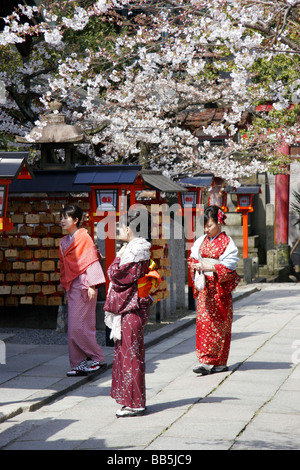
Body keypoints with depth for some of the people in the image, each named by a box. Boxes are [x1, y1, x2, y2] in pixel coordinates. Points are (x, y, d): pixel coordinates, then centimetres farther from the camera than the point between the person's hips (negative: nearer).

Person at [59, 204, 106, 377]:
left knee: (78, 325, -11)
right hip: (72, 286, 8)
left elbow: (91, 262, -11)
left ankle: (96, 358, 0)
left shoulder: (84, 237, -8)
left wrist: (91, 285, -17)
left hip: (84, 285, -8)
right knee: (74, 326, 6)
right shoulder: (64, 241, 16)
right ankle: (80, 364, 9)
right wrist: (65, 285, 18)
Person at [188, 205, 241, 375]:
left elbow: (229, 266, -12)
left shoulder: (227, 242, -6)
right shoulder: (201, 241, 10)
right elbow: (192, 258, 15)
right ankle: (206, 361, -1)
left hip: (220, 288, -4)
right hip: (204, 287, 4)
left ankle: (220, 362, 5)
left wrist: (210, 268, -18)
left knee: (218, 323, -1)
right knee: (203, 322, -2)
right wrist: (196, 265, -7)